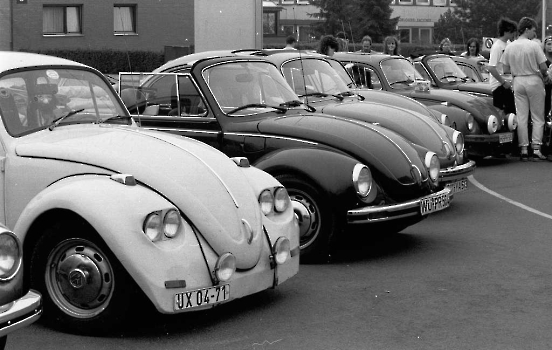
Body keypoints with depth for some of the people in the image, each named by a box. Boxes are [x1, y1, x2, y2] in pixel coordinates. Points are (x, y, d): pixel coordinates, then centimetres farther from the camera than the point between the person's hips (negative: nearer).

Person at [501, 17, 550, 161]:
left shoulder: (509, 47, 1)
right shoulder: (534, 45, -12)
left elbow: (506, 70, 4)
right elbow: (543, 67, -11)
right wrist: (545, 75, 9)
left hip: (518, 82, 4)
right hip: (534, 80, -4)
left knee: (521, 117, 7)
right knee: (538, 118, 5)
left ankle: (523, 150, 5)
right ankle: (536, 149, 0)